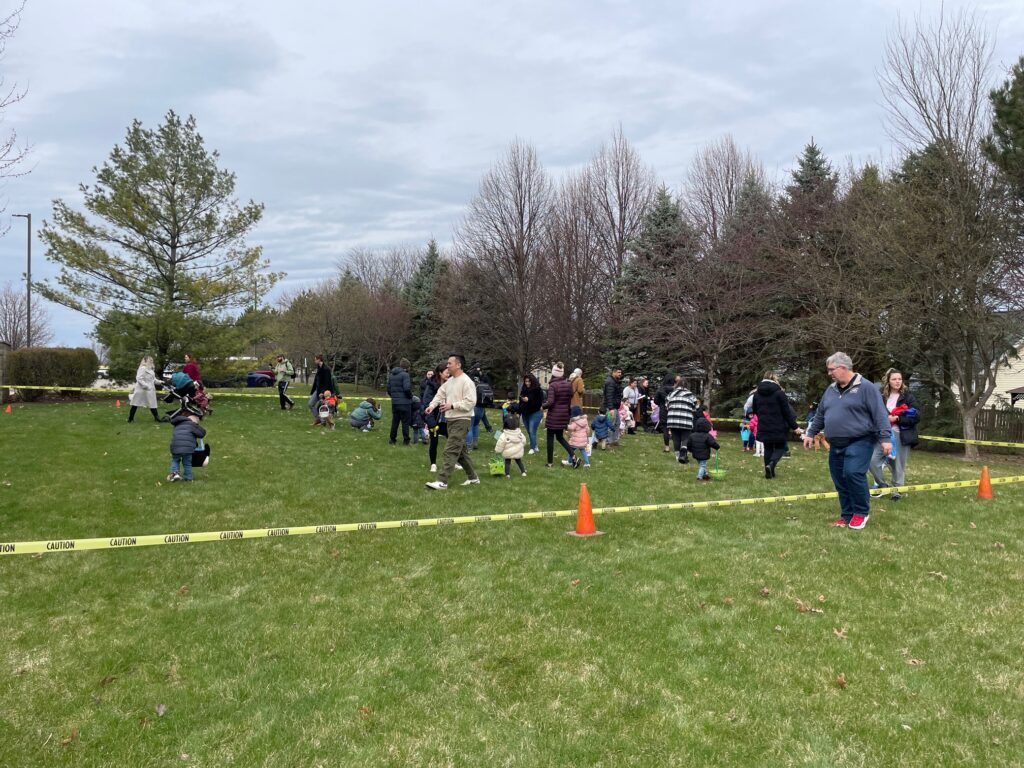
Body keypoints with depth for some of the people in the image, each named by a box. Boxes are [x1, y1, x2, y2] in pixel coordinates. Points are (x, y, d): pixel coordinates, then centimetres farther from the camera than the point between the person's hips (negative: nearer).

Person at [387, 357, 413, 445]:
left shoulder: (391, 375, 11)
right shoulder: (405, 374, -12)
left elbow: (388, 389, 14)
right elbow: (407, 388, -21)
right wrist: (410, 396, -4)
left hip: (394, 402, 6)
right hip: (404, 402, -6)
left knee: (395, 421, 14)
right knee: (405, 422, 2)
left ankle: (392, 439, 18)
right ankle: (406, 441, 5)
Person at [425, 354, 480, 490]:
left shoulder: (466, 382, -14)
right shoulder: (449, 381, 14)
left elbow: (470, 402, -20)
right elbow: (440, 394, 13)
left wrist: (452, 405, -23)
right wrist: (432, 405, -5)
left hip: (461, 420, -9)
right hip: (451, 419, 9)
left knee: (450, 451, -12)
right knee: (461, 451, 16)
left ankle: (442, 481, -12)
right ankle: (473, 478, 27)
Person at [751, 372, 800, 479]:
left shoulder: (757, 393, 6)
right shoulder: (779, 393, -11)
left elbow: (754, 410, 16)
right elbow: (787, 412, -10)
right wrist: (795, 426, -4)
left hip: (763, 427, 4)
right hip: (778, 427, -4)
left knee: (768, 448, 14)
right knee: (780, 447, 8)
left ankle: (769, 473, 13)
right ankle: (771, 464, -19)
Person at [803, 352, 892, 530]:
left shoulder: (865, 388, -7)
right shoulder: (831, 390, 14)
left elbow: (880, 415, -11)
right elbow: (820, 414, 23)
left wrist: (885, 438, -18)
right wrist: (811, 433, 24)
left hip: (859, 442, -7)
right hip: (836, 445, 7)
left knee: (853, 474, -21)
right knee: (840, 482, 7)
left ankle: (861, 513, -3)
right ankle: (847, 516, 18)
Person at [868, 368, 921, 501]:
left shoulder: (908, 395, -2)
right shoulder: (882, 395, 5)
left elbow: (916, 416, -7)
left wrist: (897, 419, -15)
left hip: (901, 435, -2)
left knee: (899, 465, 4)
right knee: (873, 461, -6)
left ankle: (898, 490, 22)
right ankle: (881, 485, 16)